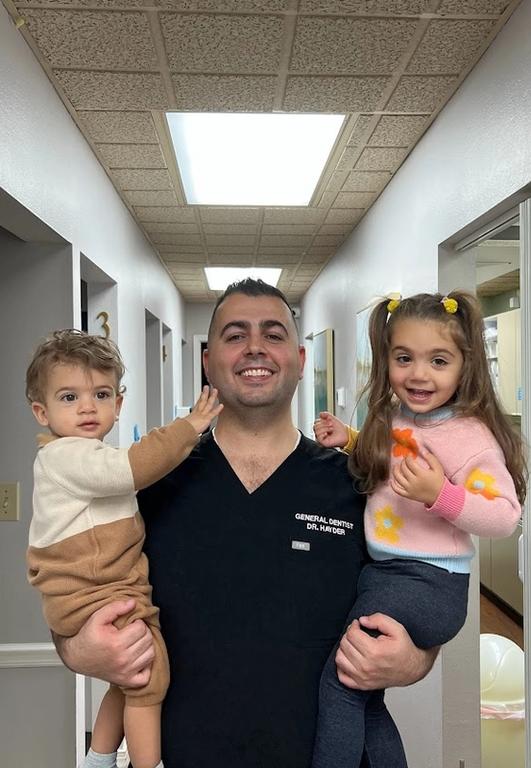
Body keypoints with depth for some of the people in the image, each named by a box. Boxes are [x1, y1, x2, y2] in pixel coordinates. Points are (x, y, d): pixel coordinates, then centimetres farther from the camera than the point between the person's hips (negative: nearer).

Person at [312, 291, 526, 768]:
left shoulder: (471, 436, -16)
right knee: (362, 695, 19)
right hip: (378, 572, 8)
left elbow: (506, 516, -17)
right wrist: (350, 441, 9)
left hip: (429, 584, -8)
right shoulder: (391, 420, 6)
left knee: (340, 679, -6)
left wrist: (441, 494, -30)